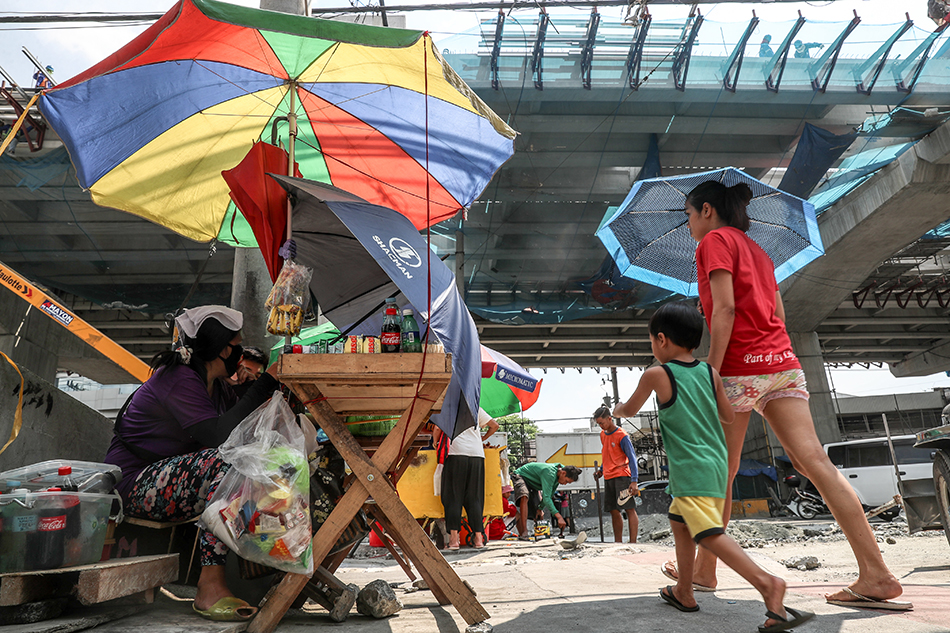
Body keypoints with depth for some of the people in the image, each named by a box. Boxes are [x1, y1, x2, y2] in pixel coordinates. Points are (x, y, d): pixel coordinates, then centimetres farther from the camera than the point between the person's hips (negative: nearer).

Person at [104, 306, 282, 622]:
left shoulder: (217, 387, 10)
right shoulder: (179, 380, -19)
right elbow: (219, 434, -31)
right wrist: (266, 383, -29)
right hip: (134, 485, -9)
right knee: (227, 462, -32)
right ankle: (210, 589, -29)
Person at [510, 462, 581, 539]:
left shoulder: (557, 475, -9)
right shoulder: (549, 473, -37)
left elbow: (550, 495, 2)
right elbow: (546, 497, -43)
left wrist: (540, 508, -4)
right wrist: (559, 517, -47)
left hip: (532, 484, 9)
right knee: (524, 497, -37)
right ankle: (524, 533, -40)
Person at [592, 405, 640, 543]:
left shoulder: (621, 435, -10)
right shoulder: (603, 434, 13)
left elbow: (632, 458, -12)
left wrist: (634, 481, -18)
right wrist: (601, 470, 14)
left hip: (621, 476, -8)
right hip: (608, 477, 8)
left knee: (629, 509, -7)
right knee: (614, 511, 9)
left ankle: (633, 542, -7)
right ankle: (618, 542, 16)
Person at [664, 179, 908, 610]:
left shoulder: (715, 240, -1)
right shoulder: (756, 251, 24)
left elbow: (725, 308, -14)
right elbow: (777, 315, 20)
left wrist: (711, 370, -16)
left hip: (740, 368, -7)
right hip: (782, 363, 8)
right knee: (814, 461, -2)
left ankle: (704, 572, 17)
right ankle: (876, 575, -8)